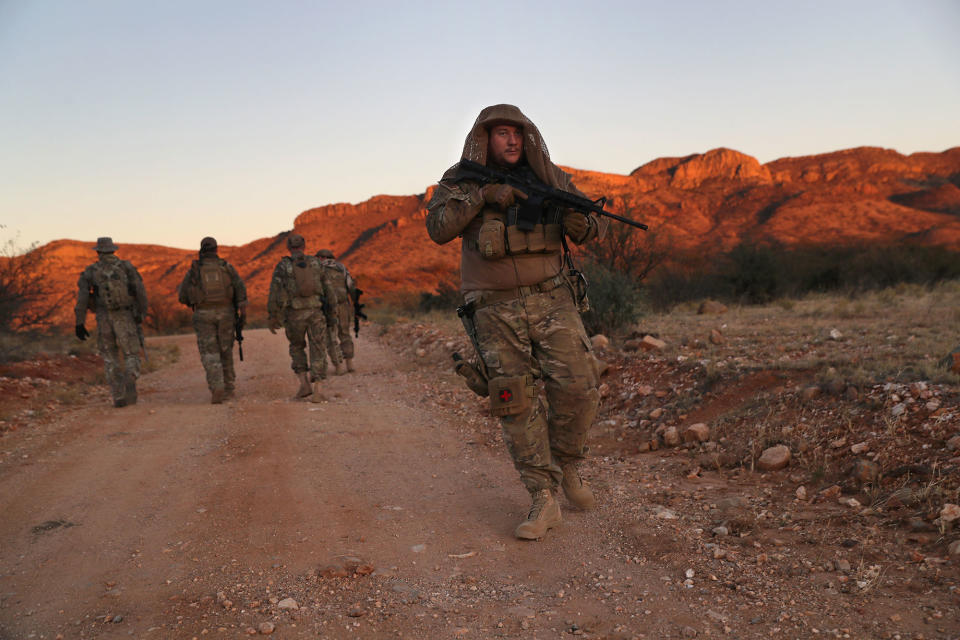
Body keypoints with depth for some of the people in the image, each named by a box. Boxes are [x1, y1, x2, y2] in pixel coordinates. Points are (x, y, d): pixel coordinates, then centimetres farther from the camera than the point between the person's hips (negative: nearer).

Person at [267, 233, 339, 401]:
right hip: (316, 312, 1)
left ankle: (305, 385, 9)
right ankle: (316, 392, -4)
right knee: (318, 351, 5)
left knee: (297, 348, 21)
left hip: (295, 314, -1)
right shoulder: (316, 263, 8)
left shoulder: (282, 266, 1)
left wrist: (272, 318, -1)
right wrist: (332, 316, 12)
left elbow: (275, 293, -6)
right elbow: (329, 291, 6)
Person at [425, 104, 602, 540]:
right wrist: (482, 195, -20)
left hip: (551, 298, 2)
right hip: (496, 311, -1)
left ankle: (566, 466, 20)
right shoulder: (460, 181, 4)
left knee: (578, 387, -8)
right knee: (516, 402, -2)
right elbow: (438, 228, -11)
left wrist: (576, 217, -15)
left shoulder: (547, 175, 8)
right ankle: (543, 500, 7)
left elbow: (589, 231, 8)